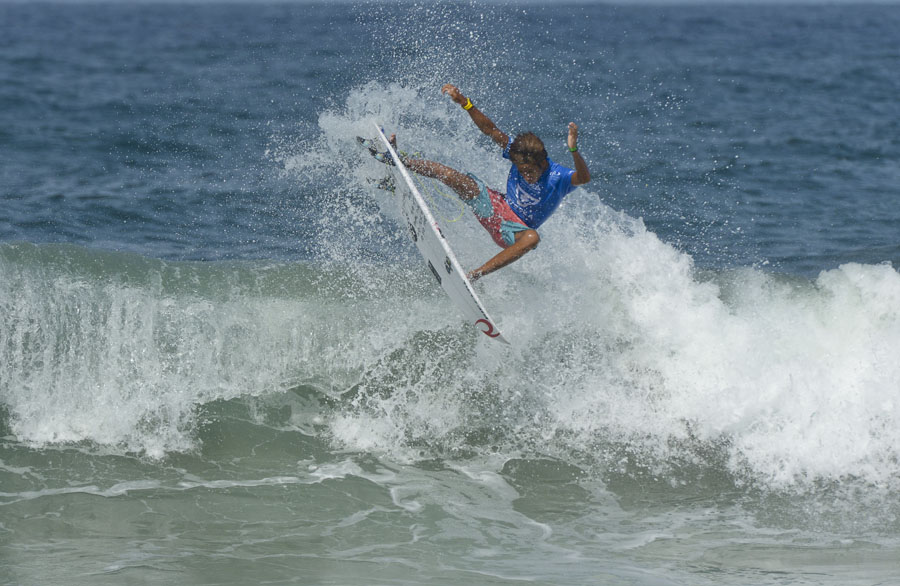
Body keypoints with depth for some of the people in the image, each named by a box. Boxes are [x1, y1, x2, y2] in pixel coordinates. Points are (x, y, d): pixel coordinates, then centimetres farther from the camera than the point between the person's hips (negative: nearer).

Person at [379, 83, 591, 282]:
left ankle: (474, 276, -46)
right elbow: (490, 129, -11)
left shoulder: (558, 178, -26)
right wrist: (464, 103, -21)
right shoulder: (518, 152, -14)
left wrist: (573, 150, -64)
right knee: (450, 175, -13)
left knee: (532, 238, -42)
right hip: (497, 207, 4)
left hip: (514, 232, -4)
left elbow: (583, 178, -46)